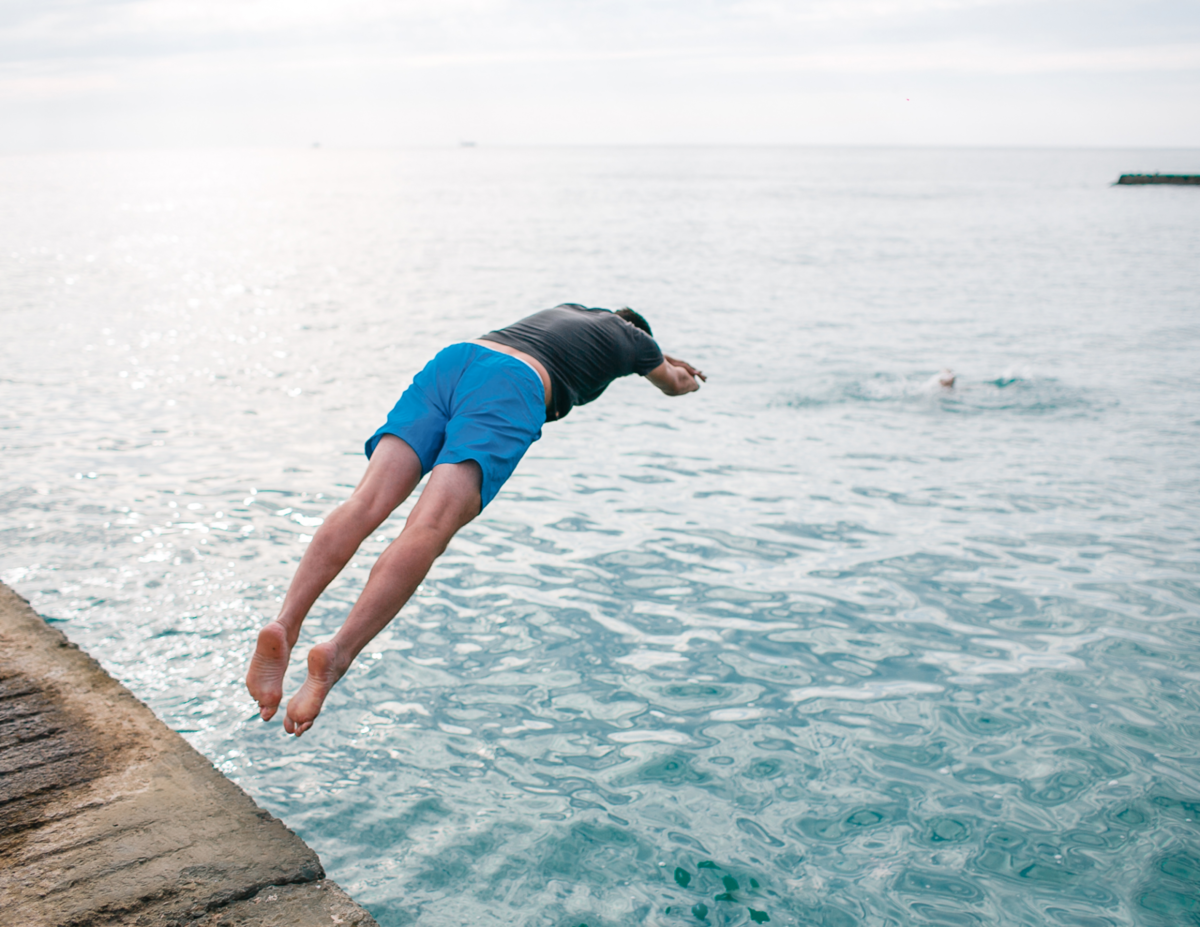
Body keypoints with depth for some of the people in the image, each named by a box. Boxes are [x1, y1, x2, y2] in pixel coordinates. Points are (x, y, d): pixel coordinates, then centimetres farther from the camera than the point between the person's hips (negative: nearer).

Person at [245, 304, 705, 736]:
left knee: (366, 503, -13)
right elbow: (673, 385, 52)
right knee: (430, 528, -22)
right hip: (514, 385, -6)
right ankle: (337, 655, -39)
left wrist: (663, 358, 85)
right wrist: (683, 379, 78)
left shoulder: (569, 310, 44)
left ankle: (284, 625, -32)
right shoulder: (628, 336, 30)